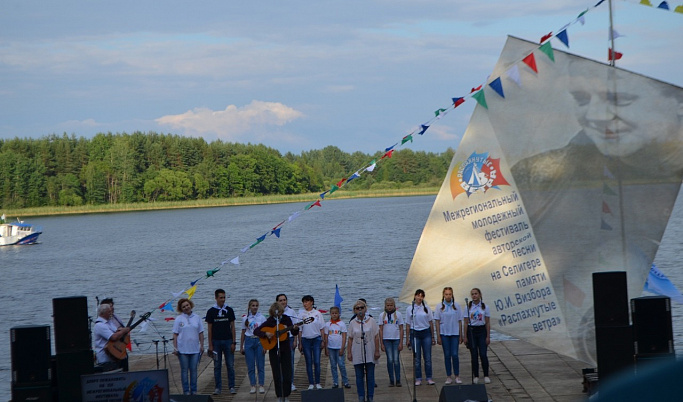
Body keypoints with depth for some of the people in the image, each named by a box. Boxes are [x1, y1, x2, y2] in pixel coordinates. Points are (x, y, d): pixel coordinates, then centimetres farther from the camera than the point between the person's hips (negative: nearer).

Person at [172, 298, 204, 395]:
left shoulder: (197, 318, 7)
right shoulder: (179, 319, 0)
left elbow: (201, 333, 11)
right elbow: (175, 334, -1)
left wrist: (202, 345, 5)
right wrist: (175, 348, -6)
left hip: (195, 349, 2)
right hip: (183, 349, -2)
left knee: (194, 369, 5)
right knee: (184, 370, 3)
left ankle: (193, 390, 13)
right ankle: (186, 390, 8)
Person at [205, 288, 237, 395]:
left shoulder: (229, 310, 4)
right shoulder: (211, 311, 2)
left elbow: (232, 327, 5)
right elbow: (210, 329, 3)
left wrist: (233, 342, -2)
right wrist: (210, 345, -1)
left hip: (228, 341, 0)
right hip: (216, 341, 0)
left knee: (230, 365, -1)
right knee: (217, 366, 3)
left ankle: (231, 387, 5)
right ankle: (218, 387, 9)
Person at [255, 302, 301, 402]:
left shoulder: (286, 319, 1)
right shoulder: (269, 321, -5)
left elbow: (293, 333, 5)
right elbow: (256, 331, -7)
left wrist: (295, 329, -16)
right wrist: (266, 334, -22)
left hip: (285, 349, 2)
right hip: (274, 350, -2)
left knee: (287, 374, 0)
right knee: (277, 374, 1)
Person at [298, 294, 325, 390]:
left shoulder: (317, 313, 2)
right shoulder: (301, 314, 3)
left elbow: (322, 328, 5)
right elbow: (299, 330, 5)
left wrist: (323, 341, 0)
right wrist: (300, 343, 2)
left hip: (316, 339, -1)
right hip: (305, 339, 1)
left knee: (317, 362, -4)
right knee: (309, 362, 3)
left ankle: (318, 383, 5)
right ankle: (311, 383, 8)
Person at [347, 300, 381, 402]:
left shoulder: (371, 321, 0)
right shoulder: (352, 323, 3)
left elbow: (376, 337, 1)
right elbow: (350, 339, 6)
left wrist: (377, 351, -3)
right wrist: (349, 353, 2)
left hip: (370, 353, -1)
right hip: (357, 354, 1)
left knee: (370, 376, 2)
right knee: (359, 377, 4)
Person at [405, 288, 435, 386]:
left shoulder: (426, 308, 5)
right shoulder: (410, 309, 2)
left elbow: (431, 322, 10)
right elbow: (408, 325, 4)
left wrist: (432, 337, 8)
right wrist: (407, 339, 2)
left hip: (426, 333, 1)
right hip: (415, 334, -1)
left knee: (428, 357, 0)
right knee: (417, 358, 2)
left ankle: (429, 378, 6)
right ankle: (418, 379, 8)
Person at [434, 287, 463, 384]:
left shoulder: (456, 306, 3)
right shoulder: (439, 306, 1)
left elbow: (459, 321, 6)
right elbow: (437, 322, 1)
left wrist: (461, 335, 3)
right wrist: (438, 336, -3)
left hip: (455, 333, 0)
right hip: (444, 333, 0)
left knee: (455, 355, -5)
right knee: (447, 355, 3)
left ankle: (457, 376, 5)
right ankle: (448, 377, 9)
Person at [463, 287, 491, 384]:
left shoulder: (484, 307, 1)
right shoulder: (468, 307, 3)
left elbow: (487, 323, 2)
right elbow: (466, 323, 3)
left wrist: (488, 336, -2)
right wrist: (465, 337, -1)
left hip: (481, 330, -1)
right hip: (471, 331, 1)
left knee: (483, 354, -8)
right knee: (474, 355, 2)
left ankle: (486, 376, 3)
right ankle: (475, 376, 10)